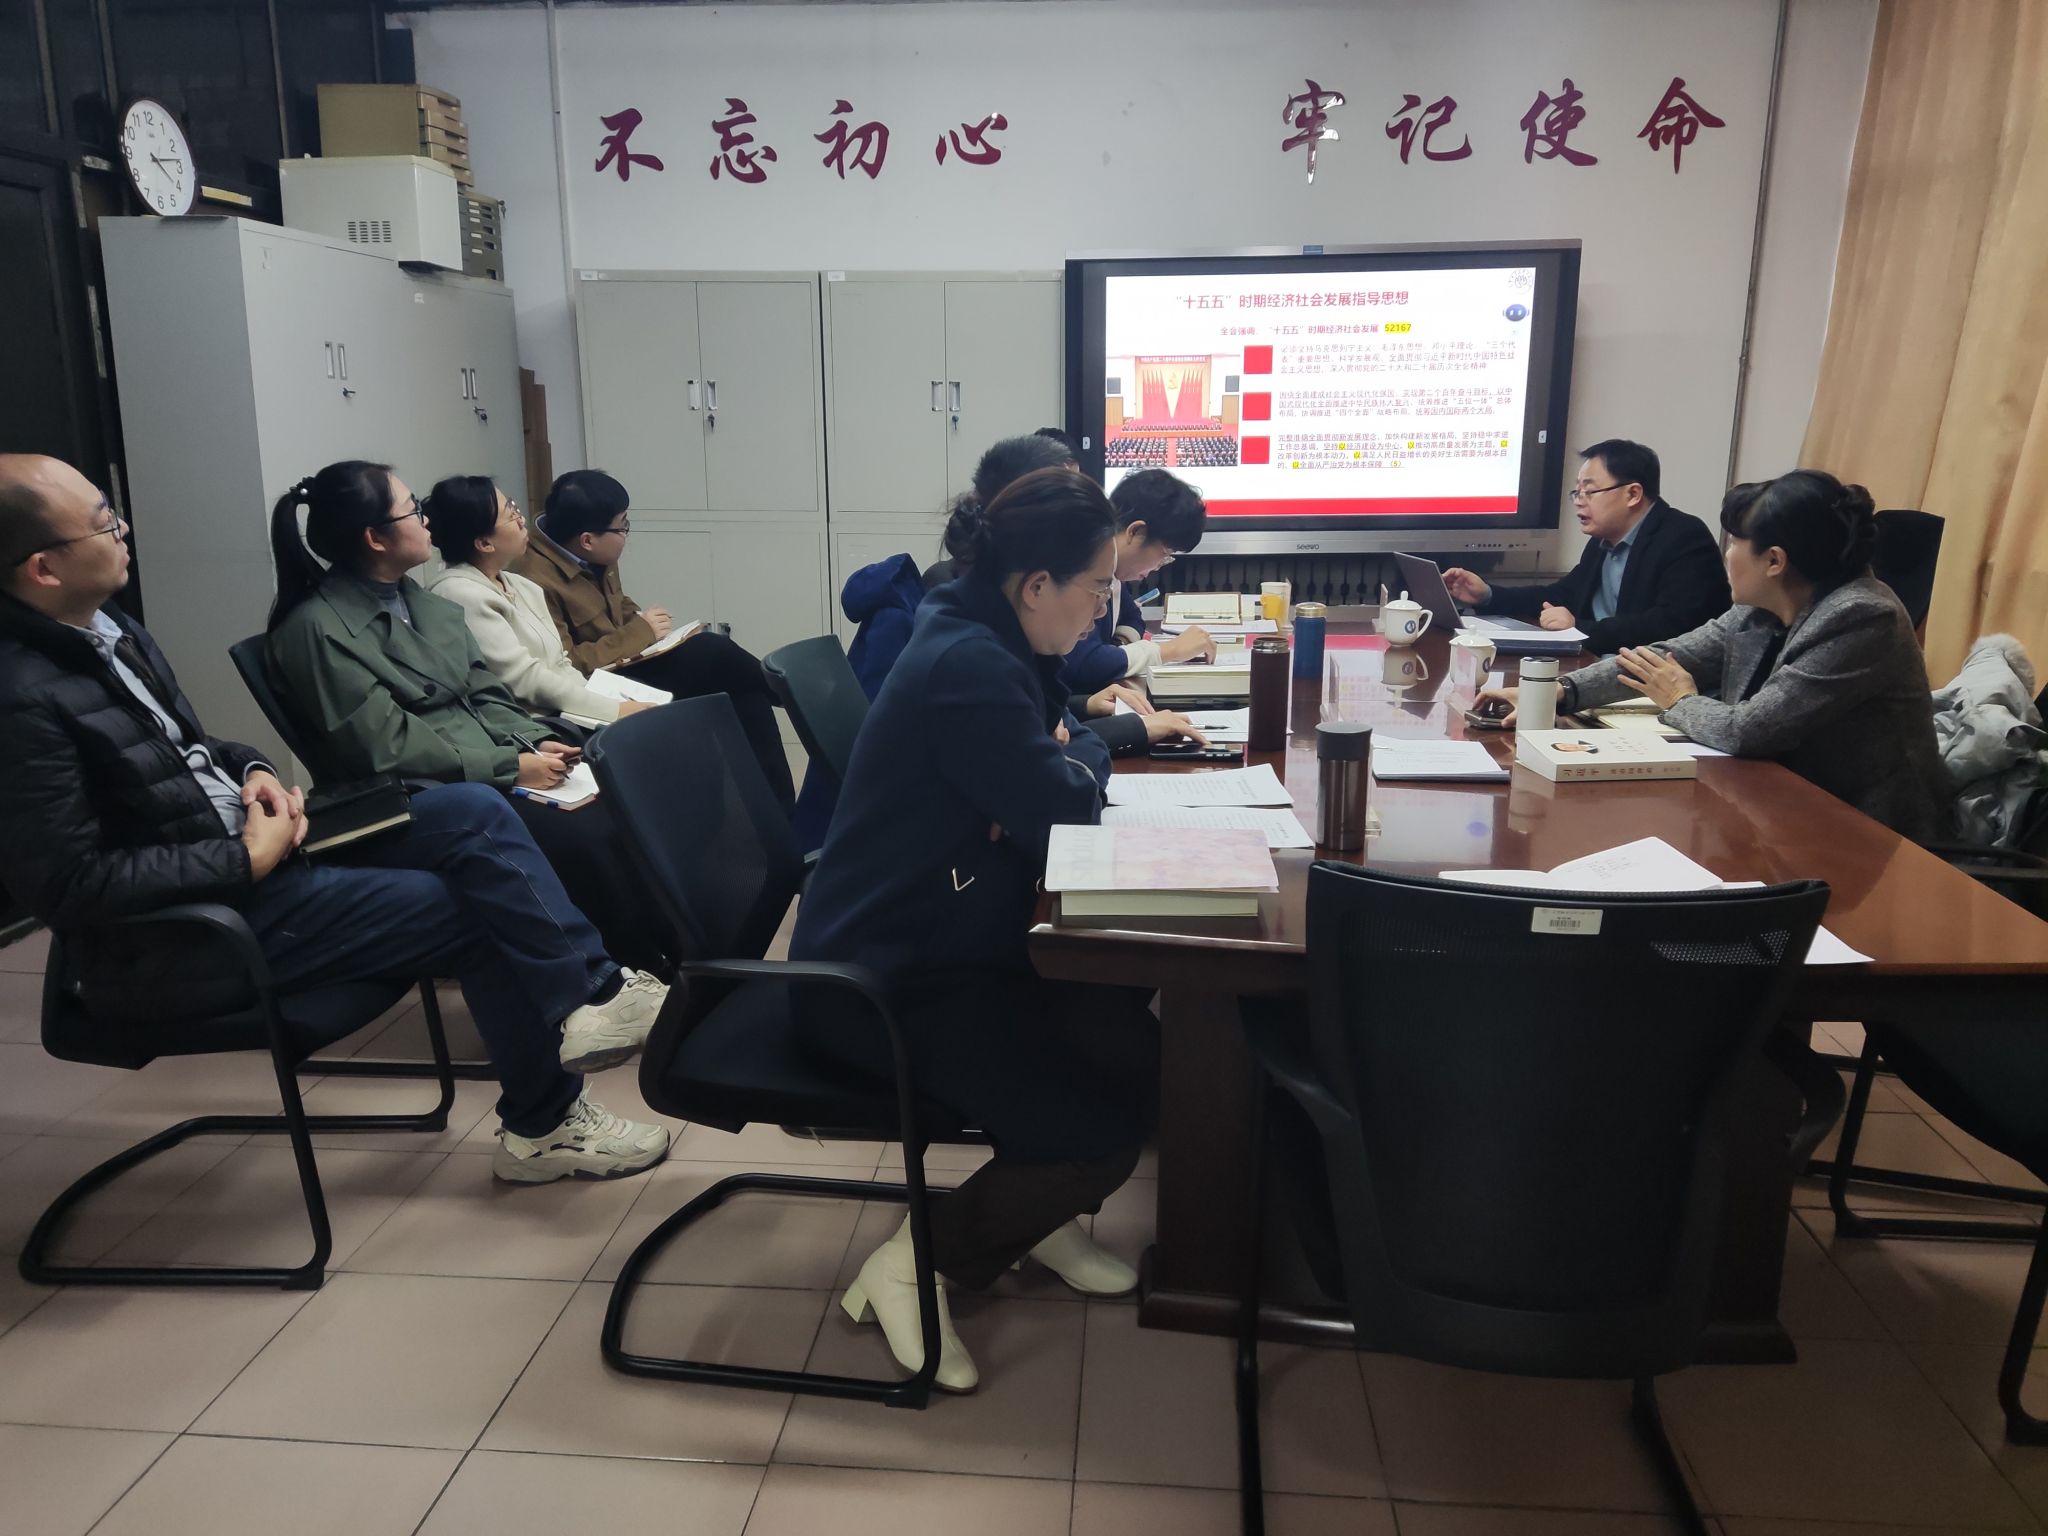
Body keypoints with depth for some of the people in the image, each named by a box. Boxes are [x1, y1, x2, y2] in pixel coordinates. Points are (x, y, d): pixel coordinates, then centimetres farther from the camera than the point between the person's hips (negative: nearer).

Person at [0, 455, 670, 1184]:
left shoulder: (108, 629, 6)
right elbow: (71, 886, -23)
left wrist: (250, 771, 0)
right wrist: (250, 858, -19)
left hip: (250, 846, 9)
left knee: (472, 812, -7)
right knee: (474, 909, -11)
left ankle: (592, 995, -6)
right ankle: (544, 1123, 7)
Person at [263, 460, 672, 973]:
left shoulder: (421, 601, 14)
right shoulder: (318, 628, -11)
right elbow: (390, 750, -17)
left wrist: (535, 742, -6)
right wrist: (513, 767, -17)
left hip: (491, 770, 7)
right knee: (584, 837, -26)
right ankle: (653, 972, -12)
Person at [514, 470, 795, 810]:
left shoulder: (593, 560, 4)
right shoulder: (536, 581, -23)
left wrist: (643, 620, 0)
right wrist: (638, 633, -20)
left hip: (624, 668, 9)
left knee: (744, 696, -13)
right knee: (714, 655, -20)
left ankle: (777, 806, -9)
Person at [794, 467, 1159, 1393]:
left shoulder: (990, 641, 8)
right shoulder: (966, 666, -24)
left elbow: (1056, 754, 19)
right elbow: (1066, 811, -21)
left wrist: (1059, 761, -3)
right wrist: (1079, 762, 0)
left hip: (951, 950, 10)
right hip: (884, 990, -10)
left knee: (1135, 1047, -1)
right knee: (1101, 1131, -15)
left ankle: (1037, 1217, 21)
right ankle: (913, 1267, 3)